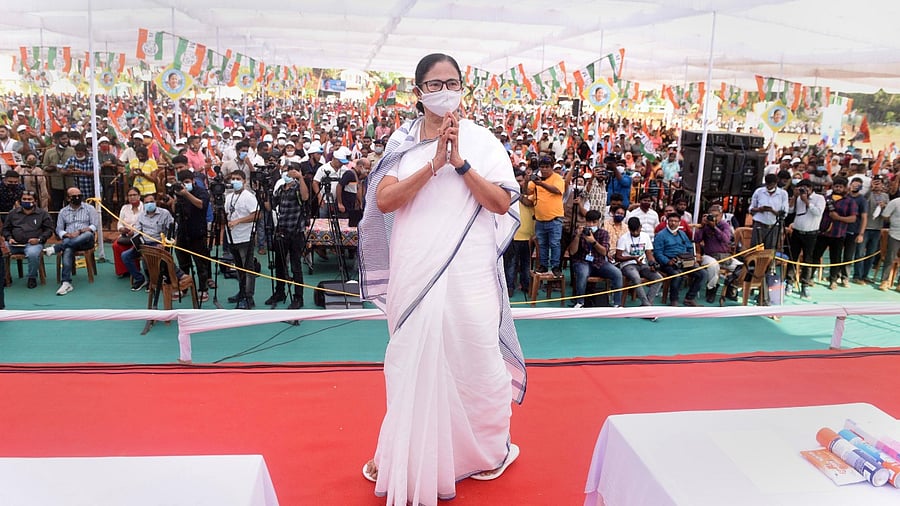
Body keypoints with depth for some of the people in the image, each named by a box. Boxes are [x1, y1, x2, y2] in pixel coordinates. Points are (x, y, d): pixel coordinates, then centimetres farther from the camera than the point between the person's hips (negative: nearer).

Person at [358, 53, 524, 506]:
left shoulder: (480, 140, 2)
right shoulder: (402, 142, 5)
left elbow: (502, 203, -6)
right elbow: (383, 201, -8)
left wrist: (460, 161, -14)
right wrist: (435, 163, -15)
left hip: (469, 272, -1)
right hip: (416, 270, 1)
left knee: (471, 357, 7)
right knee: (415, 360, 9)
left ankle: (480, 449, 29)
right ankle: (409, 456, 26)